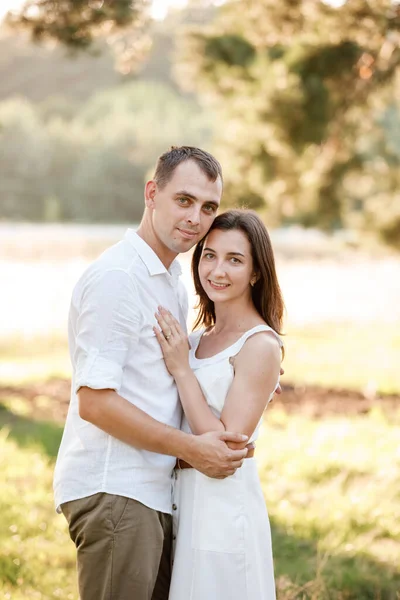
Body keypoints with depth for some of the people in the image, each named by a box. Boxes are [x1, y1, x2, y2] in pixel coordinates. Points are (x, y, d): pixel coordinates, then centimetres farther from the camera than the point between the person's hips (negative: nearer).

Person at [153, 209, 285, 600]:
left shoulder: (260, 346, -14)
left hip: (222, 507, -8)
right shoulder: (200, 338, 9)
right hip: (181, 497, 8)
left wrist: (181, 369, -17)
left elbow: (225, 446, -19)